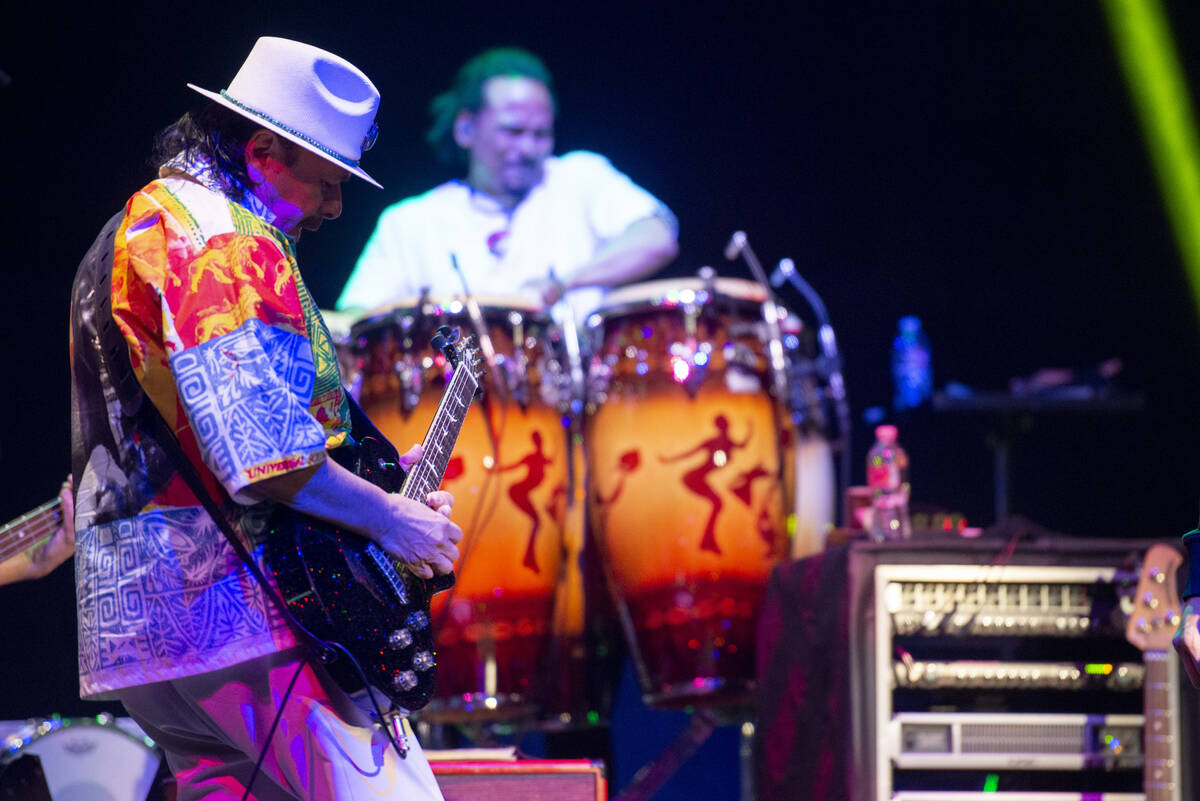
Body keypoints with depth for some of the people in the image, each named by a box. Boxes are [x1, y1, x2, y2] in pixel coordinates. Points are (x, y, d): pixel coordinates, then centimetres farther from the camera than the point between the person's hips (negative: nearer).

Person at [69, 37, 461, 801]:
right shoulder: (224, 242, -12)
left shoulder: (133, 230, 23)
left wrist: (374, 475, 24)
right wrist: (389, 518, -9)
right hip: (241, 614, -10)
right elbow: (263, 455, -22)